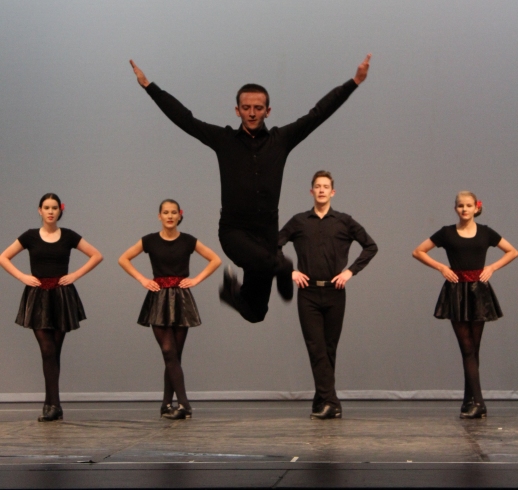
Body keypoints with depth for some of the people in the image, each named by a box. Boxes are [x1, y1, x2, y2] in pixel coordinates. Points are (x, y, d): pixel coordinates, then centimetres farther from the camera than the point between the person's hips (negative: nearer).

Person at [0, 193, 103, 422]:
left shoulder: (68, 236, 3)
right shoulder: (30, 236, 3)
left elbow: (97, 255, 6)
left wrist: (76, 274, -4)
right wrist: (22, 276, -4)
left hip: (62, 297, 1)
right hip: (38, 298, -1)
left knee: (55, 351, 6)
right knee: (48, 351, -8)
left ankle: (51, 404, 13)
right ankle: (53, 405, -9)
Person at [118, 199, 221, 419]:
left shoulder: (188, 241, 2)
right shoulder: (150, 241, 1)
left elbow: (215, 260, 8)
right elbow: (123, 259, 9)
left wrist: (196, 279, -2)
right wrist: (142, 279, -1)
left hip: (181, 300, 1)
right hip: (159, 300, -1)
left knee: (174, 355, 3)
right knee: (169, 353, -8)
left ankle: (167, 404, 13)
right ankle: (184, 405, -14)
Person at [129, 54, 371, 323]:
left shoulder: (281, 139, 5)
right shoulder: (224, 140, 3)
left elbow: (319, 112, 2)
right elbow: (183, 117, 1)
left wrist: (354, 82, -4)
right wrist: (148, 85, -3)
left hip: (266, 232, 2)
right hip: (233, 230, -2)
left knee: (254, 313, 8)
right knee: (272, 264, -36)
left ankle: (232, 290, 42)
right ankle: (283, 268, 1)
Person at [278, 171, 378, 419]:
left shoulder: (344, 222, 5)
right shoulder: (299, 222, 6)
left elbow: (370, 246, 8)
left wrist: (350, 271, 0)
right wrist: (290, 271, 1)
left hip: (334, 292, 0)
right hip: (308, 293, 0)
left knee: (329, 349, 6)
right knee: (316, 348, -9)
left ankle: (322, 402, 15)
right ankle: (330, 402, -11)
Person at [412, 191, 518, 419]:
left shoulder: (485, 233, 5)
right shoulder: (447, 233, 2)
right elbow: (418, 252, 7)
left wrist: (492, 267, 0)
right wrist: (441, 267, -3)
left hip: (479, 292, 1)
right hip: (456, 292, -1)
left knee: (473, 349, 6)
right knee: (467, 348, -6)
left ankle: (470, 401, 13)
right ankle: (477, 402, -12)